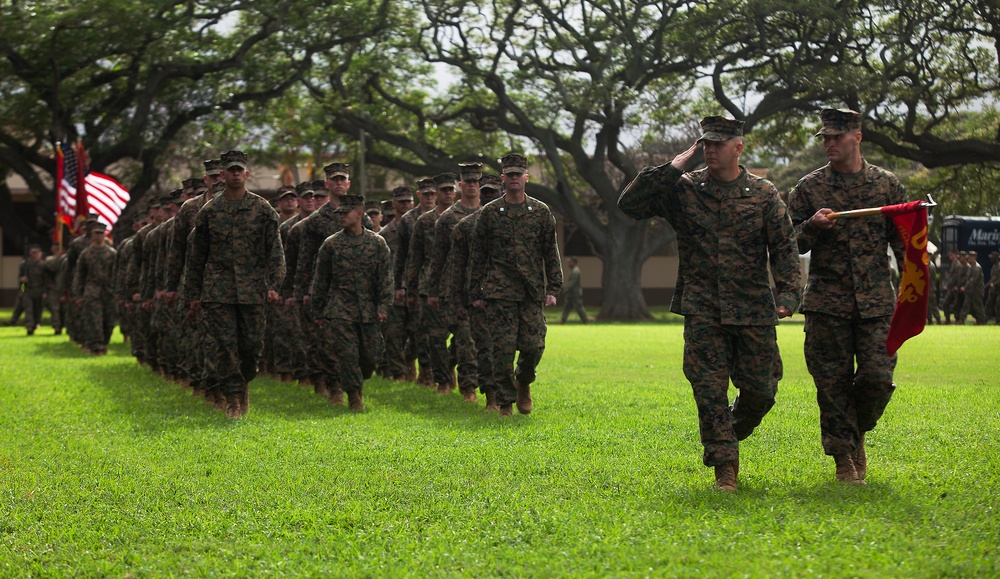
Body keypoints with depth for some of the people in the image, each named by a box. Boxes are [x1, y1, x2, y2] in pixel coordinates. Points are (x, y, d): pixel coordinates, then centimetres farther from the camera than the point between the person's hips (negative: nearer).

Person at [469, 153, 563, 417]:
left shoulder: (541, 212, 8)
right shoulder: (489, 213, 5)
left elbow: (551, 253, 10)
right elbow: (478, 256, 8)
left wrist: (552, 289, 3)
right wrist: (476, 293, 5)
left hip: (533, 292, 1)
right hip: (500, 292, -1)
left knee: (534, 345, -4)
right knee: (503, 348, -6)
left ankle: (523, 382, 26)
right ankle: (505, 401, 6)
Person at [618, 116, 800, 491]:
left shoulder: (763, 193, 4)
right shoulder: (683, 189, 4)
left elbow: (784, 247, 2)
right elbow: (629, 204, -3)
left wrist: (787, 293, -13)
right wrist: (670, 169, -9)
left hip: (753, 309, 1)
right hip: (702, 309, -1)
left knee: (760, 389, 5)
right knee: (709, 390, -6)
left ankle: (729, 437, 34)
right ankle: (724, 465, 1)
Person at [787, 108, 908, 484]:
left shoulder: (886, 184, 8)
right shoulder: (809, 187, 6)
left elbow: (903, 240, 12)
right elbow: (792, 244, 7)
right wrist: (813, 226, -14)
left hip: (877, 299, 0)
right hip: (826, 301, 0)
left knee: (878, 377, -7)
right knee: (832, 382, -1)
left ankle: (857, 435, 21)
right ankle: (844, 459, 10)